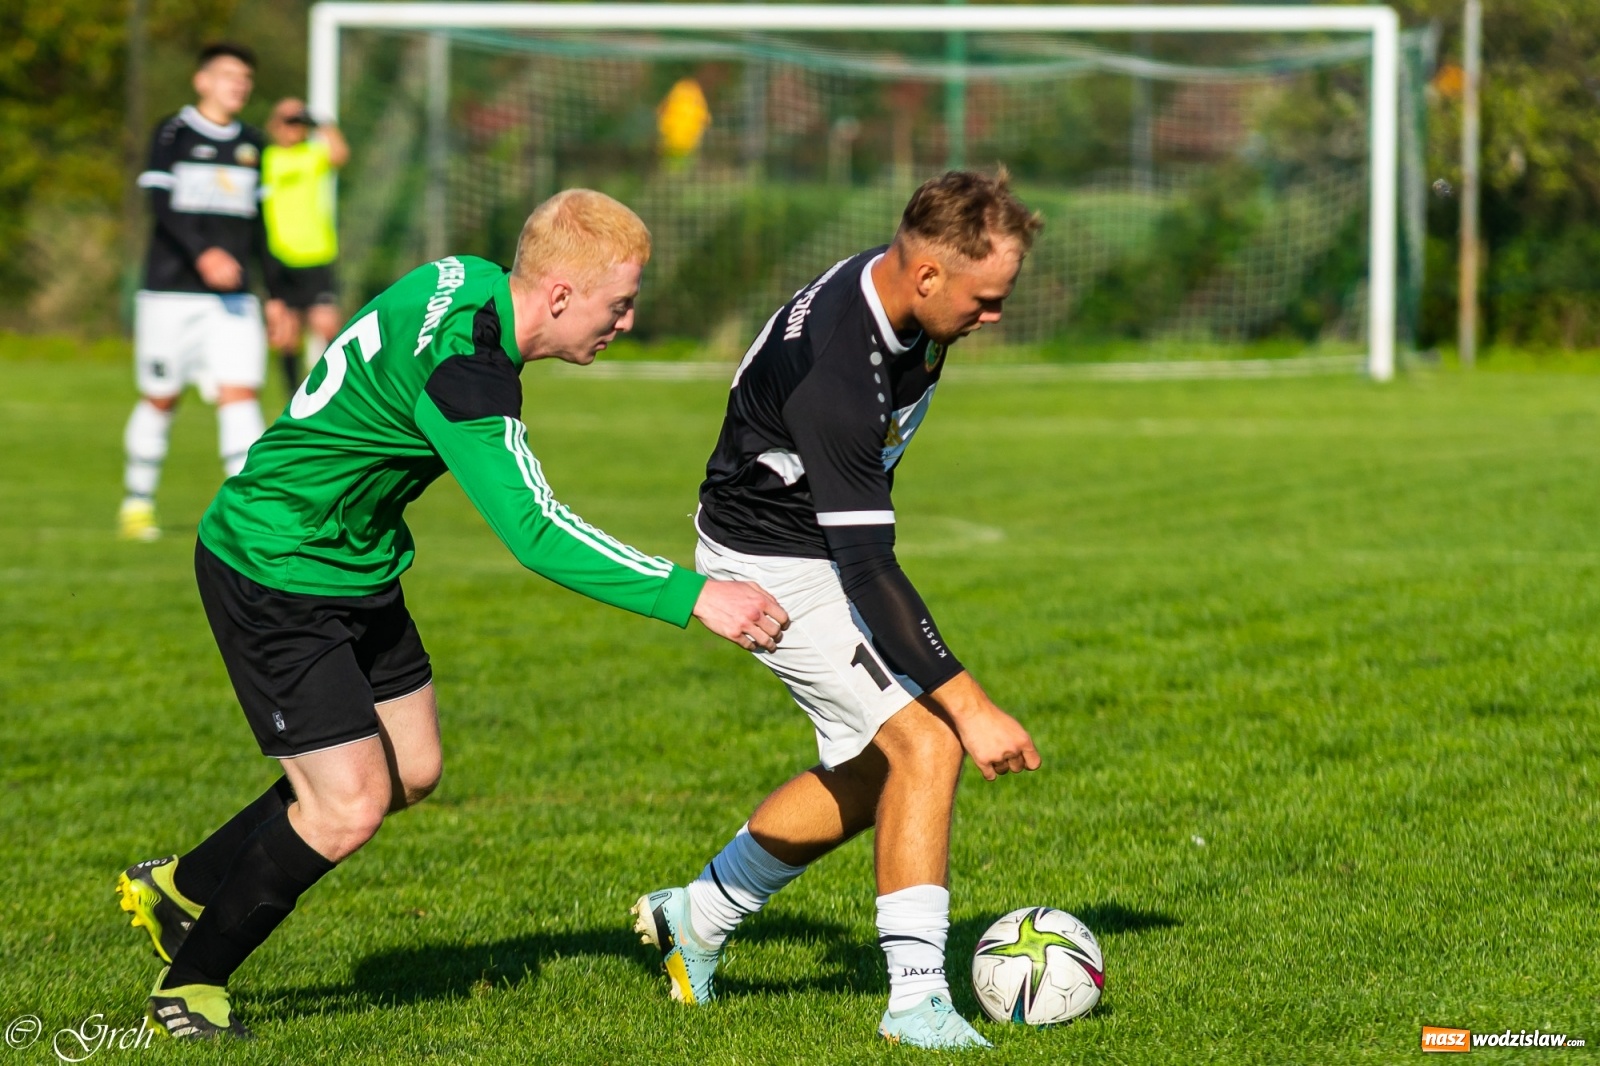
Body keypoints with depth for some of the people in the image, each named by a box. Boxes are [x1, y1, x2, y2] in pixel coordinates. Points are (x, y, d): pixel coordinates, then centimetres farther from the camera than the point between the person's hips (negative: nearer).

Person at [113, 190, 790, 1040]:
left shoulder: (470, 282, -3)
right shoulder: (460, 367, -32)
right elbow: (535, 534, -38)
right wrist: (692, 596, -40)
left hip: (357, 568, 10)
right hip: (278, 577, -10)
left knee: (410, 773, 14)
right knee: (350, 806, -9)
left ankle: (183, 888, 31)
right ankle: (188, 986, 11)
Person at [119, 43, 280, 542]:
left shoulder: (252, 145, 13)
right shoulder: (173, 134, -2)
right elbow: (161, 201, -14)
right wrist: (202, 254, -28)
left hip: (233, 296, 3)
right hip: (169, 292, -3)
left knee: (240, 393, -10)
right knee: (159, 399, 5)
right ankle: (137, 502, 21)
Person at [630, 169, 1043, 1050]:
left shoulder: (899, 294, -9)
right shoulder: (832, 367, -36)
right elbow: (866, 568, -37)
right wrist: (968, 704, -39)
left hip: (827, 541, 10)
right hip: (772, 567, -9)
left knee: (868, 776, 16)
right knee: (925, 744, -19)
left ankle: (698, 916, 34)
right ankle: (916, 998, -15)